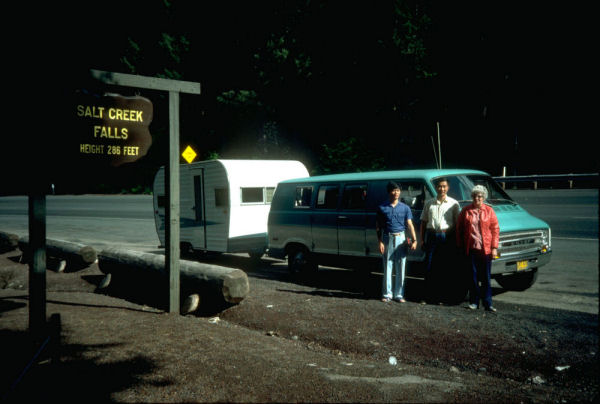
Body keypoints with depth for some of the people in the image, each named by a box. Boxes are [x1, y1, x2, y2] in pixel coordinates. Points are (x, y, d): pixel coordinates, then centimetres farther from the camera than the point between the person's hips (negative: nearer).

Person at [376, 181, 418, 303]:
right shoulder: (382, 208, 3)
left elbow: (410, 225, 0)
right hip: (387, 238, -1)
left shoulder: (405, 208, 6)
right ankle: (387, 294, 11)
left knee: (400, 268, 4)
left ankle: (399, 294, 13)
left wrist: (414, 240, -12)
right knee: (387, 267, 3)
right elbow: (379, 227, 3)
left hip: (400, 238, 1)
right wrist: (380, 242, -5)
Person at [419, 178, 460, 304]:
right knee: (430, 268, 1)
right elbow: (423, 223, 15)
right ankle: (428, 296, 8)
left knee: (446, 268, 0)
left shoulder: (453, 203, 7)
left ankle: (443, 296, 8)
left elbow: (458, 223, 4)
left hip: (447, 238, -2)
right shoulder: (429, 203, 14)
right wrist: (422, 240, 6)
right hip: (431, 237, 2)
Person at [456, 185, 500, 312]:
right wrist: (461, 247, 3)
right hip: (471, 249, 0)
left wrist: (494, 247, -4)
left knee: (486, 277, 4)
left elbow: (495, 229, 3)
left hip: (486, 249, 0)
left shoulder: (489, 211, 4)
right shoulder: (466, 211, 5)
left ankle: (487, 304, 9)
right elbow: (459, 229, 8)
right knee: (473, 277, 7)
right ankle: (474, 302, 16)